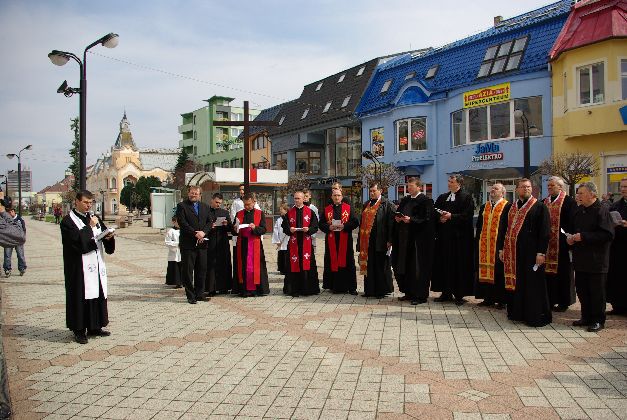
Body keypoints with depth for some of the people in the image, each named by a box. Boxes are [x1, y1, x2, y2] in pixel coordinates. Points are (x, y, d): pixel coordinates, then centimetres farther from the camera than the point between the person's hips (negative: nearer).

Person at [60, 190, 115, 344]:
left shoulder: (94, 218, 15)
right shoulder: (68, 221, -4)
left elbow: (104, 236, 13)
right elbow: (76, 239, -18)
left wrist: (109, 237, -8)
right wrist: (90, 227, -14)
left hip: (97, 265, 6)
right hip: (79, 266, -6)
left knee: (98, 294, 9)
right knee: (80, 296, -3)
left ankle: (94, 327, 19)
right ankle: (79, 330, 6)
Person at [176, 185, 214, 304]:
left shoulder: (205, 207, 14)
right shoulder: (182, 206, -1)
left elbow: (210, 222, 8)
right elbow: (182, 223, -11)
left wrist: (203, 232, -10)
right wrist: (195, 233, -17)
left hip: (202, 243, 5)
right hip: (188, 244, -5)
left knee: (202, 270, 8)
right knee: (188, 271, 1)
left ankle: (199, 294, 19)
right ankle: (190, 296, 8)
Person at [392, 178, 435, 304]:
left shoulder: (426, 201, -7)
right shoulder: (405, 200, 15)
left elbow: (427, 219, -14)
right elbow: (398, 213, 21)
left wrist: (411, 220, -22)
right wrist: (398, 218, -1)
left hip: (419, 239, -7)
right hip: (405, 238, 7)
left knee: (418, 267, -3)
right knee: (405, 266, 10)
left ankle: (420, 295, 5)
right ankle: (409, 292, 21)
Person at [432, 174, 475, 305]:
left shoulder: (466, 197, -2)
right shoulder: (442, 197, 15)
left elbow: (468, 215, -11)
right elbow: (434, 213, 13)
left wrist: (451, 216, -17)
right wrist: (440, 218, -7)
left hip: (460, 236, -5)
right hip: (444, 236, 5)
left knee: (460, 265, -1)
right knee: (444, 264, 6)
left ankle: (459, 294, 6)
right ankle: (446, 292, 14)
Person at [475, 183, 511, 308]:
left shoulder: (508, 206, -3)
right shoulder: (484, 207, 16)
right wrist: (477, 240, 10)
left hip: (499, 243, -6)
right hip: (484, 244, 6)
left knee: (499, 271, -1)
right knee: (485, 270, 7)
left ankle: (501, 299, 8)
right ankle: (488, 298, 15)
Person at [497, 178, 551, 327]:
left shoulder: (539, 206, -3)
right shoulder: (511, 208, 13)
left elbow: (545, 231, -8)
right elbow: (504, 229, 16)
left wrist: (541, 252, -15)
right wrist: (501, 248, 10)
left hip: (531, 252, -5)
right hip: (513, 252, 5)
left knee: (533, 284, -1)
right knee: (515, 283, 11)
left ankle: (536, 316, 8)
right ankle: (517, 313, 22)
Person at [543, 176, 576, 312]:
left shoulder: (569, 201, -5)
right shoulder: (544, 202, 12)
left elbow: (572, 222, -10)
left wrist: (568, 237, -17)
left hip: (561, 243, -5)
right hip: (547, 243, 5)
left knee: (562, 272, 2)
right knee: (548, 271, 8)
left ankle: (563, 302, 12)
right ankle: (550, 300, 16)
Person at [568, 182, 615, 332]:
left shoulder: (602, 211, -12)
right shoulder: (578, 211, 11)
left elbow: (608, 234, -20)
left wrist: (583, 237, -22)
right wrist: (571, 238, 2)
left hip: (596, 260, -7)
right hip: (580, 259, 7)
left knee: (597, 291, 3)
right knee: (582, 290, 13)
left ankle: (598, 320, 15)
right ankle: (586, 317, 26)